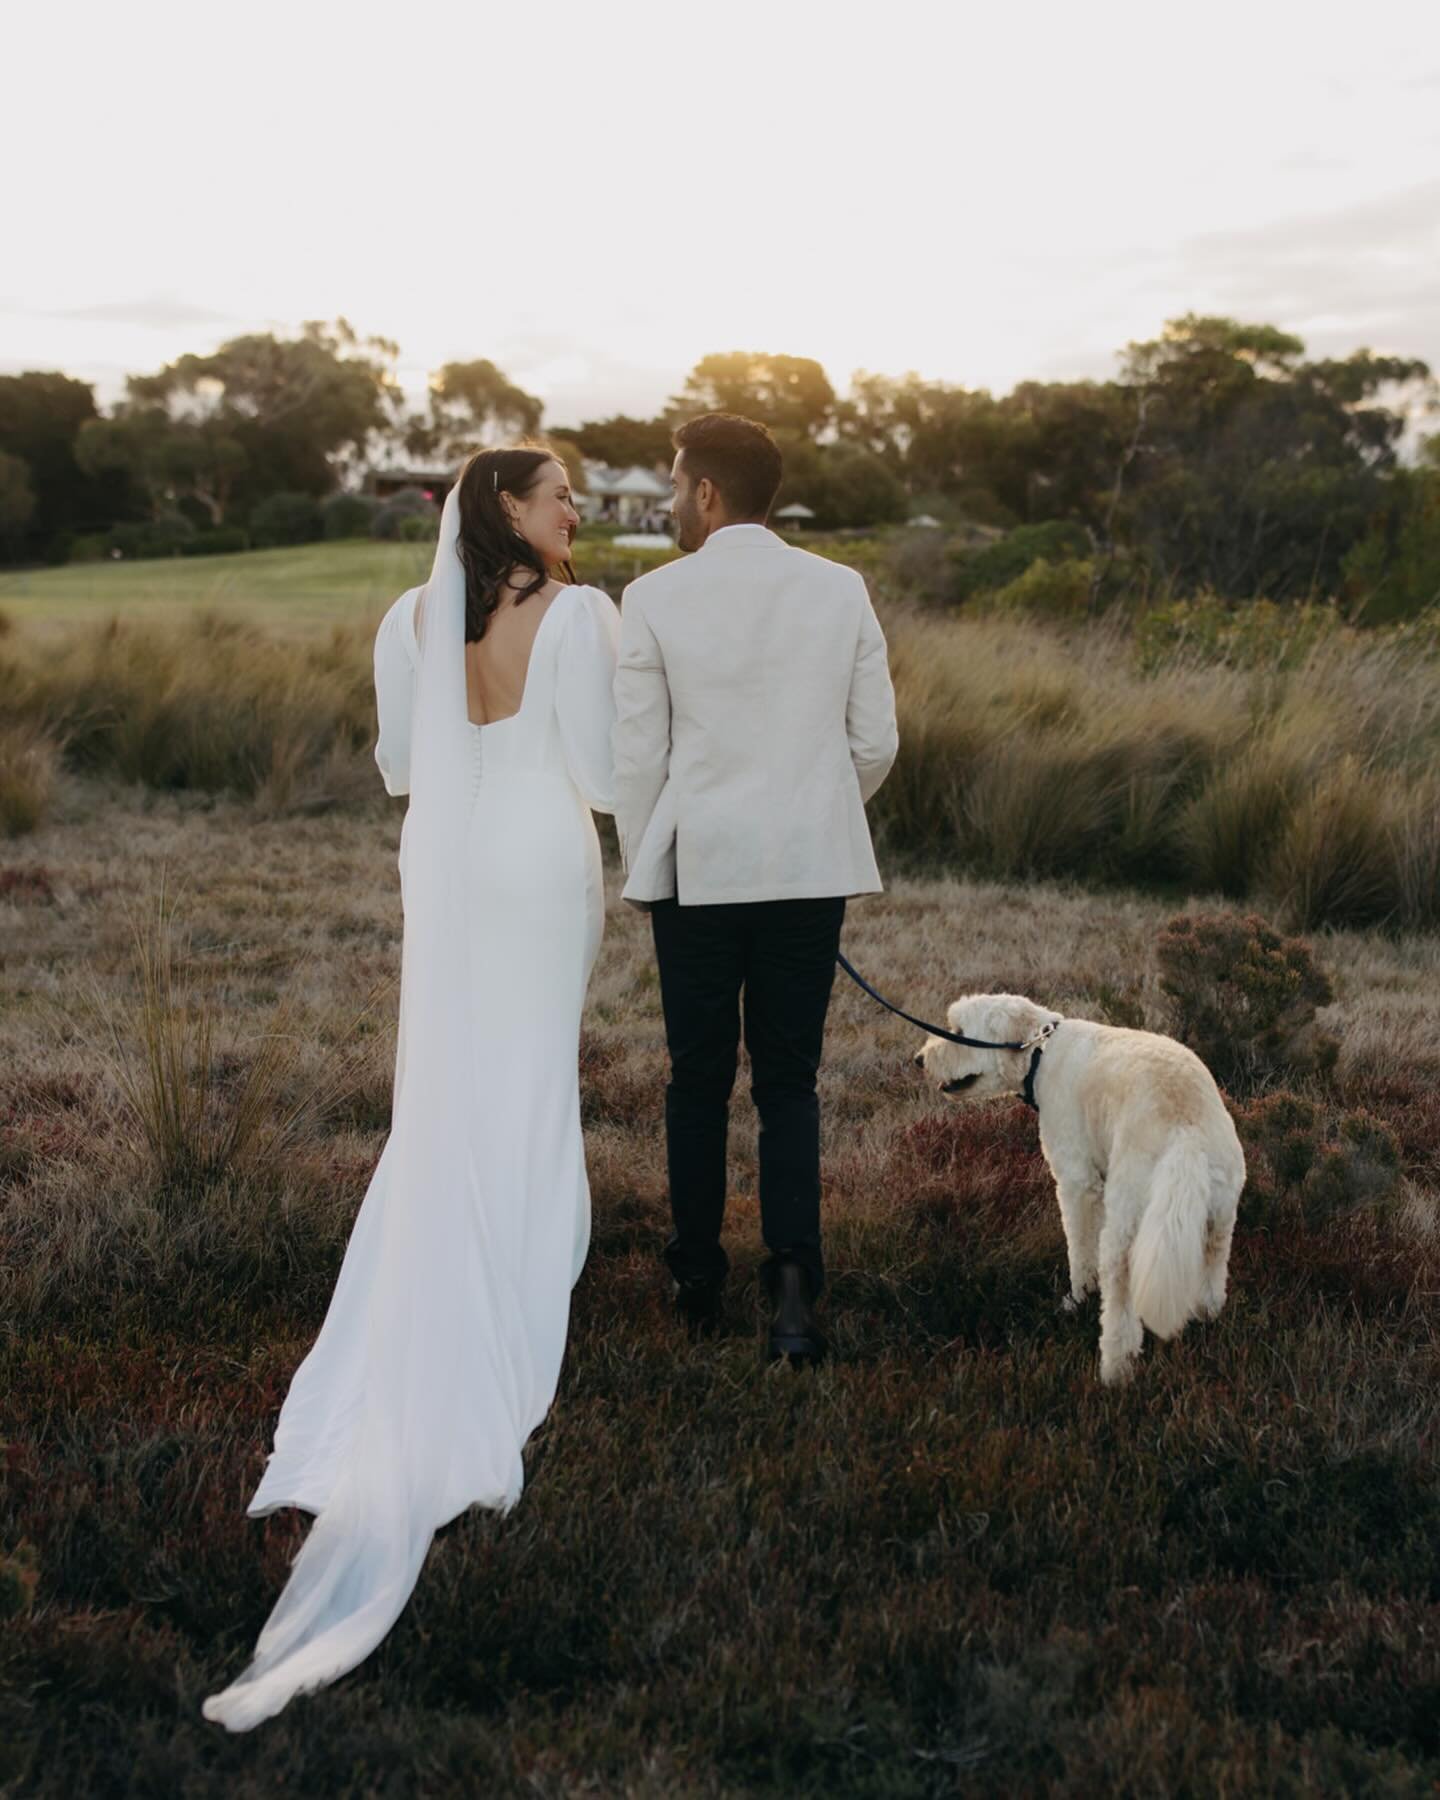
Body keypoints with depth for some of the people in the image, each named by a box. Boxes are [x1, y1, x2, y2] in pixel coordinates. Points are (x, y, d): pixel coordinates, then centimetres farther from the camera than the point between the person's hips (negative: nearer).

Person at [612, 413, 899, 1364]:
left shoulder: (654, 598, -7)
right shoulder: (842, 590, 0)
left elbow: (638, 754, -4)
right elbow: (875, 742, 3)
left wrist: (642, 866, 10)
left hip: (696, 867, -1)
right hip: (811, 866, 1)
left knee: (699, 1080, 12)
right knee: (790, 1081, 7)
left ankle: (699, 1282, 23)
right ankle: (793, 1278, -7)